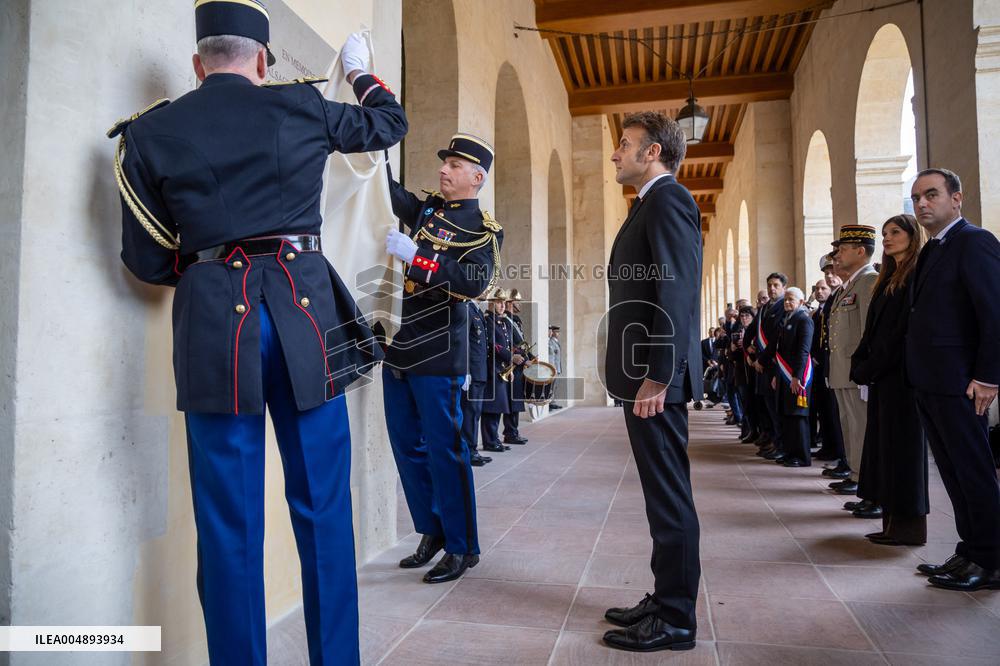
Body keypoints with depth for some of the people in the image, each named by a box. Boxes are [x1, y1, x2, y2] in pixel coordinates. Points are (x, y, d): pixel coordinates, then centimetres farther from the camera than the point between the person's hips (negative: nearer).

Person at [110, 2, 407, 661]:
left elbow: (148, 260, 10)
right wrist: (362, 70, 45)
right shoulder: (302, 108, 8)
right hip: (305, 309, 0)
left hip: (211, 320, 1)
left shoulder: (149, 132, 9)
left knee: (230, 520, 7)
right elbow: (390, 122, 26)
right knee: (323, 508, 8)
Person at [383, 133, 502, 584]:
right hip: (398, 348, 7)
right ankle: (432, 533, 27)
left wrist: (415, 255, -26)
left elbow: (475, 282, -19)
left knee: (444, 451, -1)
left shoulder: (485, 230, -3)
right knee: (407, 447, 12)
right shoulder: (426, 209, 15)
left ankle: (461, 547, 13)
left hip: (437, 355, -7)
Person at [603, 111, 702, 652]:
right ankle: (665, 600, 28)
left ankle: (675, 621, 12)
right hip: (647, 374, 10)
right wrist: (644, 376, 17)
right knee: (663, 493, 16)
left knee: (669, 496, -1)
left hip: (656, 378, -10)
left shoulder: (668, 200, -9)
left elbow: (677, 293, -20)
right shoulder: (652, 205, 21)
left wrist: (656, 377, -23)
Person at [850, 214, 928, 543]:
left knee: (902, 446, -4)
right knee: (884, 445, 9)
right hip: (880, 376, 9)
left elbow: (904, 330, -16)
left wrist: (870, 368, -14)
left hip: (902, 375, -9)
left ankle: (909, 525, 5)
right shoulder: (888, 279, 19)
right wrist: (860, 365, 4)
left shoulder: (917, 276, -8)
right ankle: (893, 522, 15)